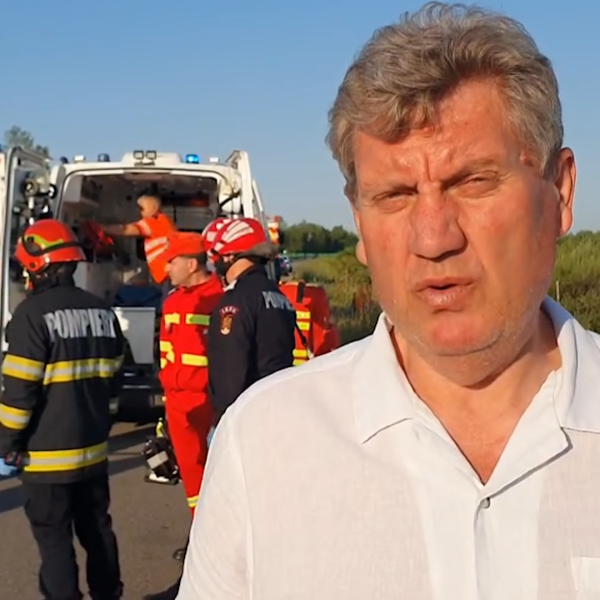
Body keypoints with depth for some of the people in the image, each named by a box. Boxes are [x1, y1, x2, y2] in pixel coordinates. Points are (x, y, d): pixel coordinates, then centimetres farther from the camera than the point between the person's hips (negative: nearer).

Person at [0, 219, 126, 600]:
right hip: (93, 449, 7)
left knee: (55, 540, 3)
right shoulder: (102, 312, 5)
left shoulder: (33, 313, -16)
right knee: (97, 530, 18)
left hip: (47, 454, -6)